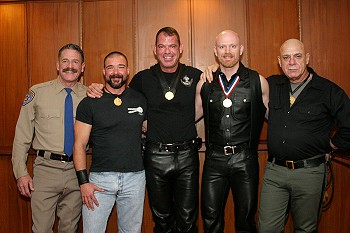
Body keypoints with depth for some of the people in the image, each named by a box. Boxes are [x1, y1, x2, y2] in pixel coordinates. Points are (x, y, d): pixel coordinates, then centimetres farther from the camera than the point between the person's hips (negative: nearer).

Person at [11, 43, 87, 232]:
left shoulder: (89, 96, 2)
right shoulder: (37, 93, -1)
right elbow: (22, 136, 1)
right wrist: (21, 173, -3)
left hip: (77, 170, 2)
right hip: (46, 169, -1)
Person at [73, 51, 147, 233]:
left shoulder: (140, 100, 6)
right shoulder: (89, 103, -1)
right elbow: (79, 145, -1)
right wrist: (83, 181, -8)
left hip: (135, 178, 2)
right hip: (100, 178, -2)